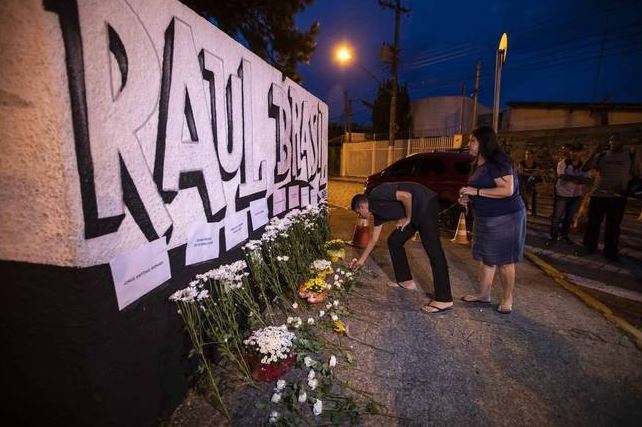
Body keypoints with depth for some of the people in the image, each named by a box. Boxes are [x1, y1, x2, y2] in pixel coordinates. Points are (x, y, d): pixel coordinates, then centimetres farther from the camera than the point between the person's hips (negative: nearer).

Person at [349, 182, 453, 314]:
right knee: (394, 241, 12)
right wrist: (361, 260, 28)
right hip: (414, 214, 10)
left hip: (426, 204, -10)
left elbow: (406, 196, -23)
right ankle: (406, 280, 21)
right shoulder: (377, 212, 13)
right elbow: (374, 240, 22)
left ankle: (444, 300, -11)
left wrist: (407, 218, -9)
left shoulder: (376, 195, -14)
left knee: (433, 249, -13)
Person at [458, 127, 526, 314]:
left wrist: (476, 191, -24)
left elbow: (507, 190, -26)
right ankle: (483, 294, 25)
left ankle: (507, 299, 16)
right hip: (486, 218, 9)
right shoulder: (479, 164, 11)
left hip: (505, 219, -9)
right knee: (486, 257, 14)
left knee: (503, 260, 0)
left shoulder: (497, 162, -17)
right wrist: (469, 198, 5)